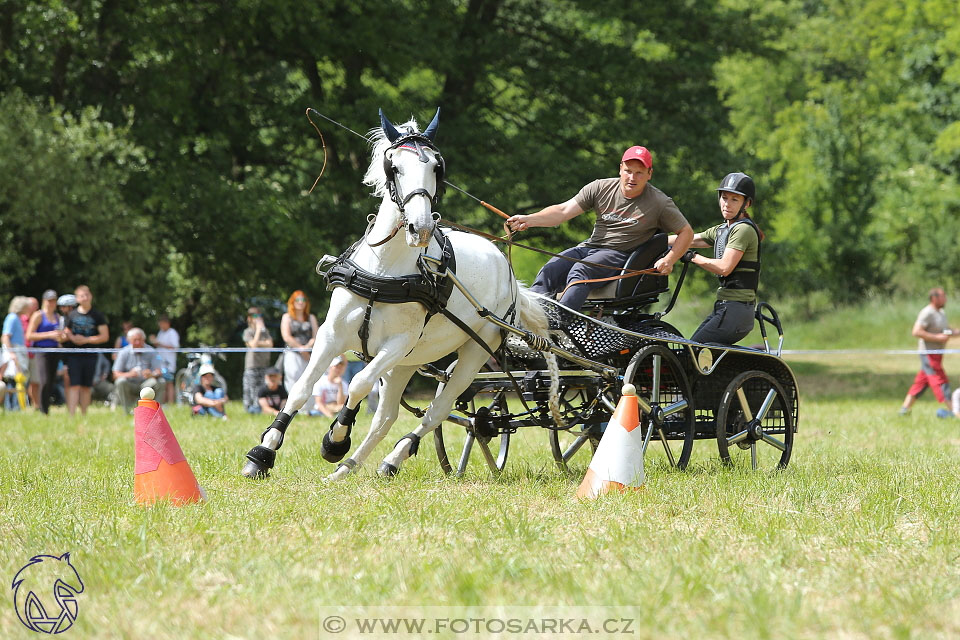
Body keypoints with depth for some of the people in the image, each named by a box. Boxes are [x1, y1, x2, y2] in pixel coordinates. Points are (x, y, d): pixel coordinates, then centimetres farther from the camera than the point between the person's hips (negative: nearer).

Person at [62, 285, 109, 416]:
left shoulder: (97, 316, 5)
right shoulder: (71, 315, 8)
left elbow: (105, 336, 0)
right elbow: (65, 335, 12)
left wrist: (85, 340, -9)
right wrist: (71, 337, -13)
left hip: (90, 355, 1)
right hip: (73, 355, -1)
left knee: (86, 387, 6)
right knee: (74, 385, -10)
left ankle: (84, 414, 12)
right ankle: (71, 415, -16)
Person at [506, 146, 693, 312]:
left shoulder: (660, 203, -2)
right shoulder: (601, 188, 4)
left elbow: (686, 232, 7)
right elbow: (564, 211, -2)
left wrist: (669, 260, -10)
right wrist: (529, 220, -17)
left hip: (619, 254, -4)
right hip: (589, 247, 4)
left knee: (579, 272, -34)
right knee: (550, 270, -23)